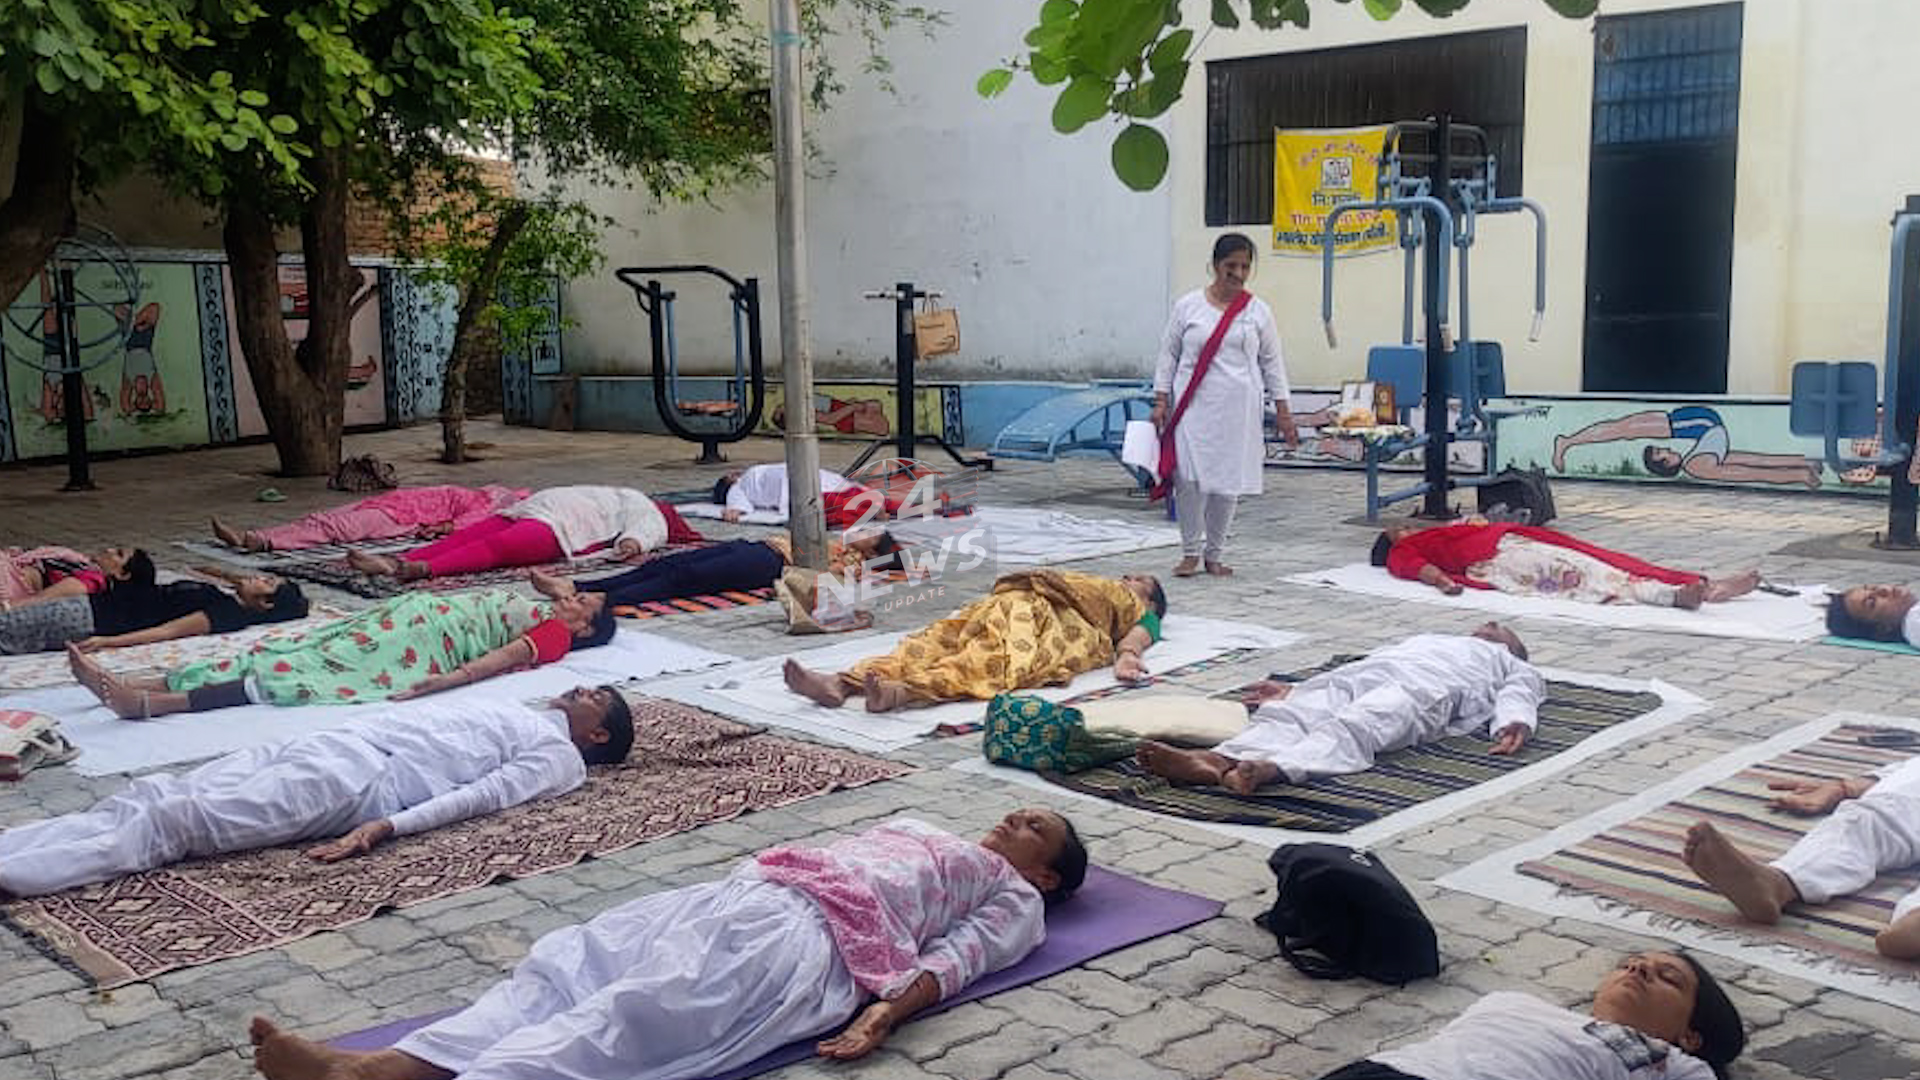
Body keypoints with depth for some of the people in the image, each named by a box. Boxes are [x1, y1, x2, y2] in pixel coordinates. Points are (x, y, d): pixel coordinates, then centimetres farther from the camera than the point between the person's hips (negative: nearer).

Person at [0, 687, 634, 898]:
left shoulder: (559, 755, 7)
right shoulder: (522, 716, 35)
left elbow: (480, 795, -9)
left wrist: (385, 828, -23)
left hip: (363, 782, -8)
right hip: (333, 743, 8)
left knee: (180, 822, -23)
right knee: (149, 798, -9)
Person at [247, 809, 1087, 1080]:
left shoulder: (1014, 900, 16)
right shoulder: (916, 829, 40)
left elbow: (958, 956, -2)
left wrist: (888, 1010, -19)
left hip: (811, 937, -7)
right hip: (747, 892, 7)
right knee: (572, 961, -14)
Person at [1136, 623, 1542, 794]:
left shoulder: (1512, 665, 37)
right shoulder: (1425, 639, 47)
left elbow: (1518, 691, 13)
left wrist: (1513, 721, -11)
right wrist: (1293, 689, 21)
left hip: (1425, 688, -5)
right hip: (1362, 671, 5)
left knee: (1353, 727, -36)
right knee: (1288, 714, -26)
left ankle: (1271, 768, -64)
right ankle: (1217, 760, -53)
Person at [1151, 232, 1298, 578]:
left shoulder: (1258, 312, 7)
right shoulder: (1188, 306, 4)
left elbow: (1272, 363, 11)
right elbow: (1168, 355, 7)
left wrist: (1283, 411, 7)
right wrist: (1160, 401, 1)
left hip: (1237, 409, 1)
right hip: (1192, 406, -1)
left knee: (1227, 483, 2)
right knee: (1188, 478, -10)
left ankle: (1214, 555, 17)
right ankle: (1190, 552, 5)